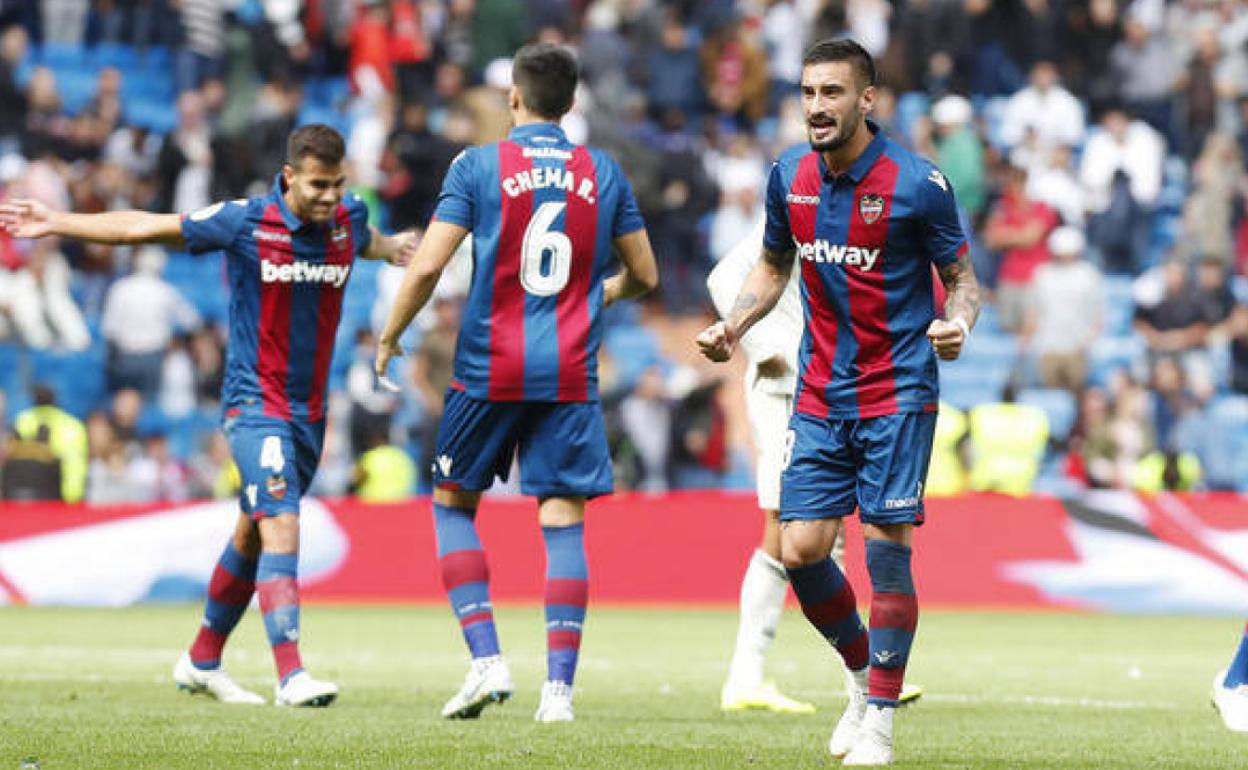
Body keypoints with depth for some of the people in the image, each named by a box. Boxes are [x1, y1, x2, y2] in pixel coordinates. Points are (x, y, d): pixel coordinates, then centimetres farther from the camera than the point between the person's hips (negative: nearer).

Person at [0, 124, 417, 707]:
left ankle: (202, 662, 33)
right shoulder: (244, 222, -14)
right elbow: (144, 227, -4)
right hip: (255, 402, -6)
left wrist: (396, 248, 16)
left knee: (252, 536, 17)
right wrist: (56, 224, -3)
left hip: (311, 409, 6)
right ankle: (290, 675, -27)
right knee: (281, 527, -21)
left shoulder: (348, 219, 0)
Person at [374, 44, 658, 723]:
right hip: (571, 378, 2)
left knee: (453, 504, 14)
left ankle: (486, 659, 1)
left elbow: (427, 266, -10)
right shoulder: (603, 174, 6)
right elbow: (644, 277, 14)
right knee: (564, 522, 2)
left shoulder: (478, 166, -3)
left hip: (489, 372, -2)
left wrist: (389, 337, 5)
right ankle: (558, 685, -7)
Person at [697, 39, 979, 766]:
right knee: (801, 551, -2)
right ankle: (863, 674, 24)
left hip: (897, 393, -5)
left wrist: (957, 323, -25)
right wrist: (733, 327, 2)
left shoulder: (917, 182, -12)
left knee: (887, 545, -10)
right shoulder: (789, 177, 2)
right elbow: (773, 267, 18)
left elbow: (962, 275, -4)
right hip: (820, 396, 5)